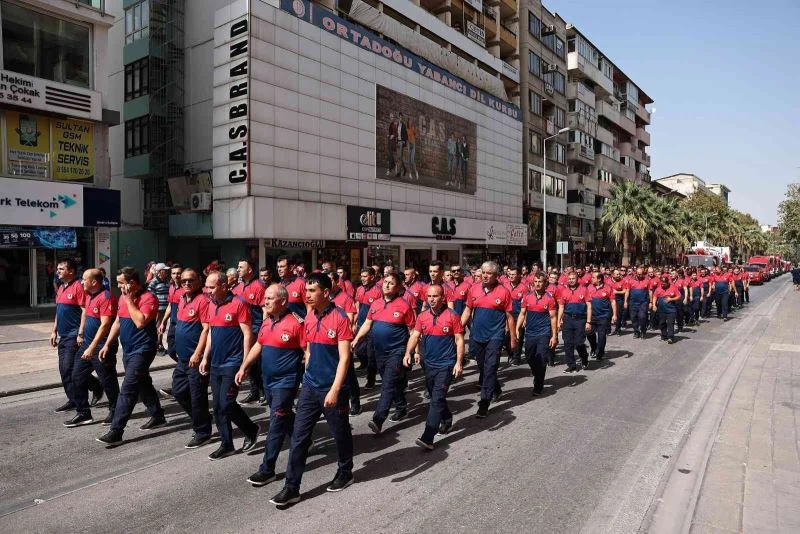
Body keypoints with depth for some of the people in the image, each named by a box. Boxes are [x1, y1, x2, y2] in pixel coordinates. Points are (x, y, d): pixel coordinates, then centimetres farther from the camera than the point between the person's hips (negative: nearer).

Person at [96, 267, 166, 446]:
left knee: (128, 389, -10)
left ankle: (116, 431, -7)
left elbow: (140, 322, -28)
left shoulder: (148, 298, -16)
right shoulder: (123, 298, 9)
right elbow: (118, 322, 18)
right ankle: (158, 416, 32)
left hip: (142, 349, -9)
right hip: (128, 350, 9)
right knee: (143, 384, 18)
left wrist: (129, 300, -21)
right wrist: (107, 345, 13)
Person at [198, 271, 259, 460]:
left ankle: (251, 429, 15)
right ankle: (226, 445, 22)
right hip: (215, 363, 8)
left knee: (227, 404, -9)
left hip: (232, 363, -8)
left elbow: (247, 334, -15)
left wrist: (245, 363, -17)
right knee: (218, 407, 10)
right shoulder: (211, 305, 9)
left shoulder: (238, 304, -14)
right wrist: (205, 358, 14)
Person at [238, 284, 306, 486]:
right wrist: (244, 367, 15)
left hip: (285, 382, -8)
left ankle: (267, 469, 6)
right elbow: (258, 346, 19)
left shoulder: (296, 323, -18)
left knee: (276, 425, -3)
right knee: (285, 419, 21)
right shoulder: (266, 322, 7)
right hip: (269, 381, 8)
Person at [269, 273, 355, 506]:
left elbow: (344, 358, -18)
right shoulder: (309, 318, 5)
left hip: (332, 389, -6)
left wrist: (334, 389, -21)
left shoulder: (340, 317, -16)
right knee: (299, 437, 5)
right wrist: (308, 378, 17)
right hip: (310, 387, 6)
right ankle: (292, 487, 14)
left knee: (340, 434, 13)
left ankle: (345, 473, 36)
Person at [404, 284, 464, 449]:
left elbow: (459, 340, -7)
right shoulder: (422, 316, 2)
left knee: (437, 399, -10)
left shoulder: (452, 316, -10)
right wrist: (408, 352, -17)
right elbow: (415, 336, 0)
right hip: (429, 364, 5)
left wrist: (459, 362, -12)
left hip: (446, 364, -5)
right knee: (435, 398, 19)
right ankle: (447, 420, 45)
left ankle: (427, 438, -11)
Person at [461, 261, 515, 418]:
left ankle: (484, 404, 0)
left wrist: (513, 338, 2)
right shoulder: (474, 289, 2)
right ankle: (496, 390, 42)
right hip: (476, 335, 4)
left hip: (495, 336, -4)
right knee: (482, 367, 17)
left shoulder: (504, 292, -7)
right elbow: (467, 311, 9)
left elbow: (509, 316, -1)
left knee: (489, 369, -6)